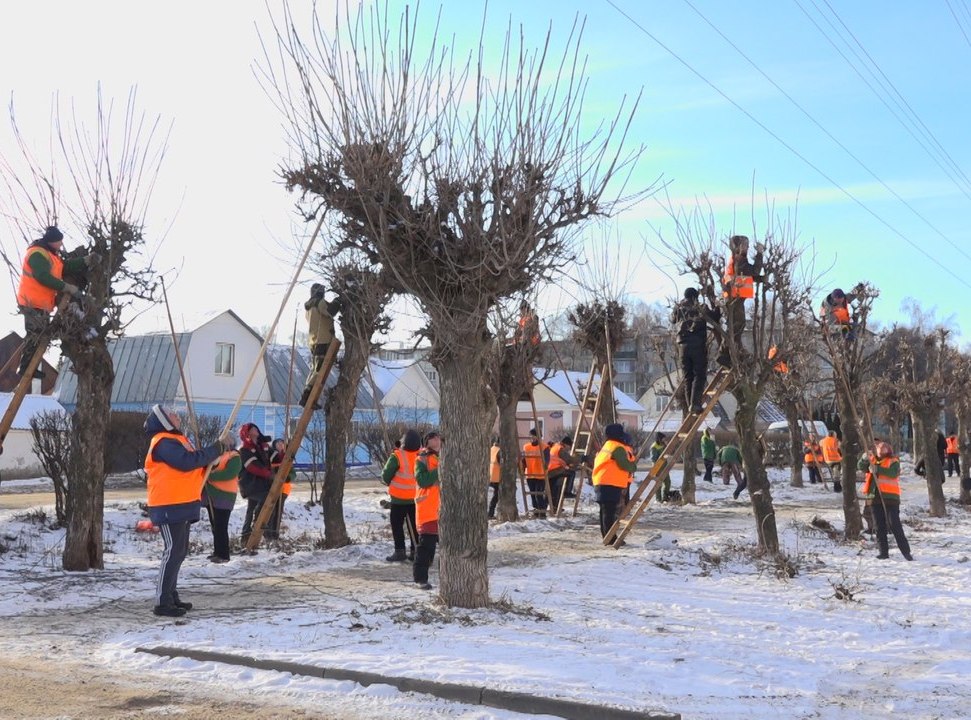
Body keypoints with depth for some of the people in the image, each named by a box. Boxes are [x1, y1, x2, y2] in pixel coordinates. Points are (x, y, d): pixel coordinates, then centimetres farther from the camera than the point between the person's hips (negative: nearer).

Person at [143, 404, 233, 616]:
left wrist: (221, 448, 1)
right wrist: (218, 448, -21)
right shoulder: (164, 443, -14)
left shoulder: (176, 439, 19)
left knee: (180, 551, 15)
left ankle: (171, 596, 23)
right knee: (173, 552, -11)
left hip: (181, 505, 11)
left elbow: (196, 463, 17)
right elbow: (189, 461, -27)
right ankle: (162, 602, -9)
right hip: (169, 507, -11)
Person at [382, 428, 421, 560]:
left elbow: (385, 476, -10)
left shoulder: (397, 457, -21)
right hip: (417, 497, 4)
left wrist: (390, 484, 10)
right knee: (414, 524, 14)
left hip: (399, 498, -4)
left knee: (397, 524, 8)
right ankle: (415, 551, 17)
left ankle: (400, 551, 6)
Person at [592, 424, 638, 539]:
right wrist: (634, 463, 6)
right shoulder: (618, 448, -10)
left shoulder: (607, 446, 21)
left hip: (601, 483, 10)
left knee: (606, 511, 11)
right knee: (609, 511, -10)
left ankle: (606, 536, 16)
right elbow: (626, 465, -14)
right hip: (611, 485, -10)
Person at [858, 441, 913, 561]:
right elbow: (861, 466, 2)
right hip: (874, 497, 5)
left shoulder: (893, 461, 0)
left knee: (895, 525, -7)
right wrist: (866, 459, -18)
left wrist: (878, 469, -29)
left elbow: (893, 473, -18)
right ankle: (883, 552, 13)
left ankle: (906, 551, -2)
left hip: (889, 497, -4)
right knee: (880, 527, 8)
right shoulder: (872, 460, 14)